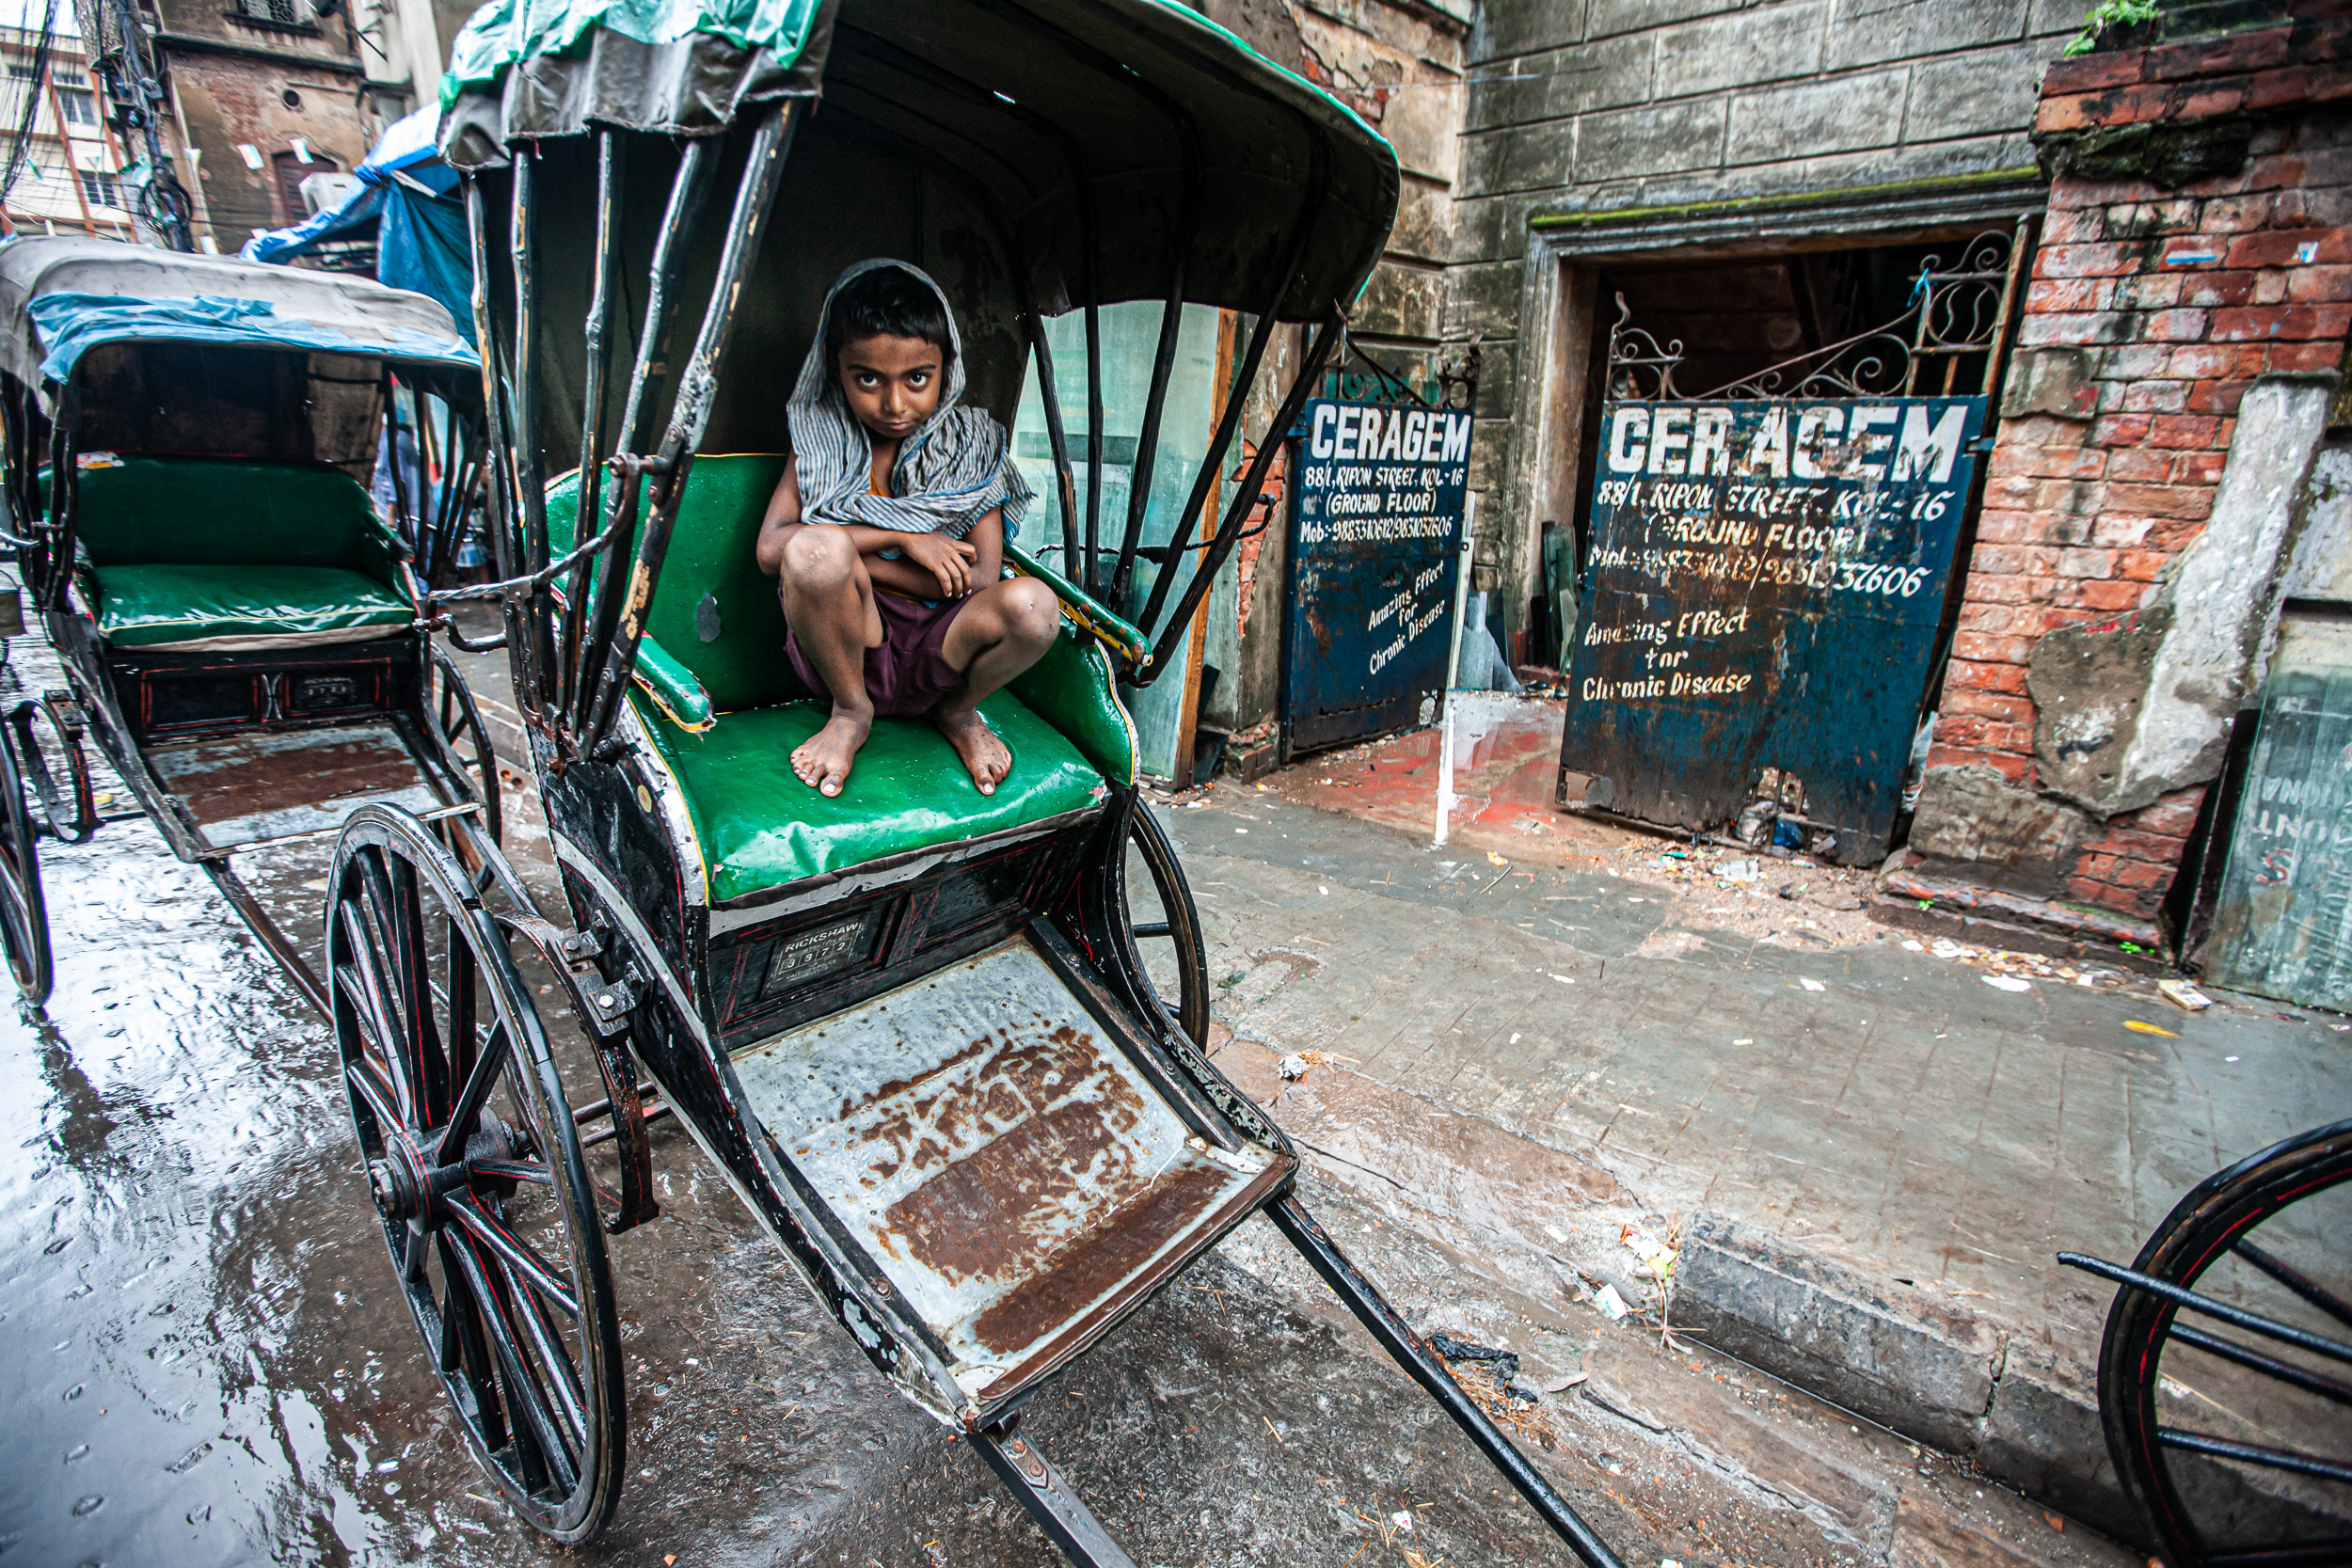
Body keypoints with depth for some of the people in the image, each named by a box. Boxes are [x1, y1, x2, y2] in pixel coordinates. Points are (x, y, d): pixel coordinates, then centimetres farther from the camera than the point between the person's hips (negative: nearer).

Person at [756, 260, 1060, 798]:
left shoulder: (971, 446, 3)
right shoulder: (821, 441, 4)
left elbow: (980, 577, -9)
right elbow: (770, 549, -10)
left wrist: (855, 558, -12)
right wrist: (900, 537, -17)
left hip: (936, 653, 0)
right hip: (845, 646, 0)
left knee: (1032, 605, -30)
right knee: (815, 548, -31)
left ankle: (957, 712, 4)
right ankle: (851, 711, -4)